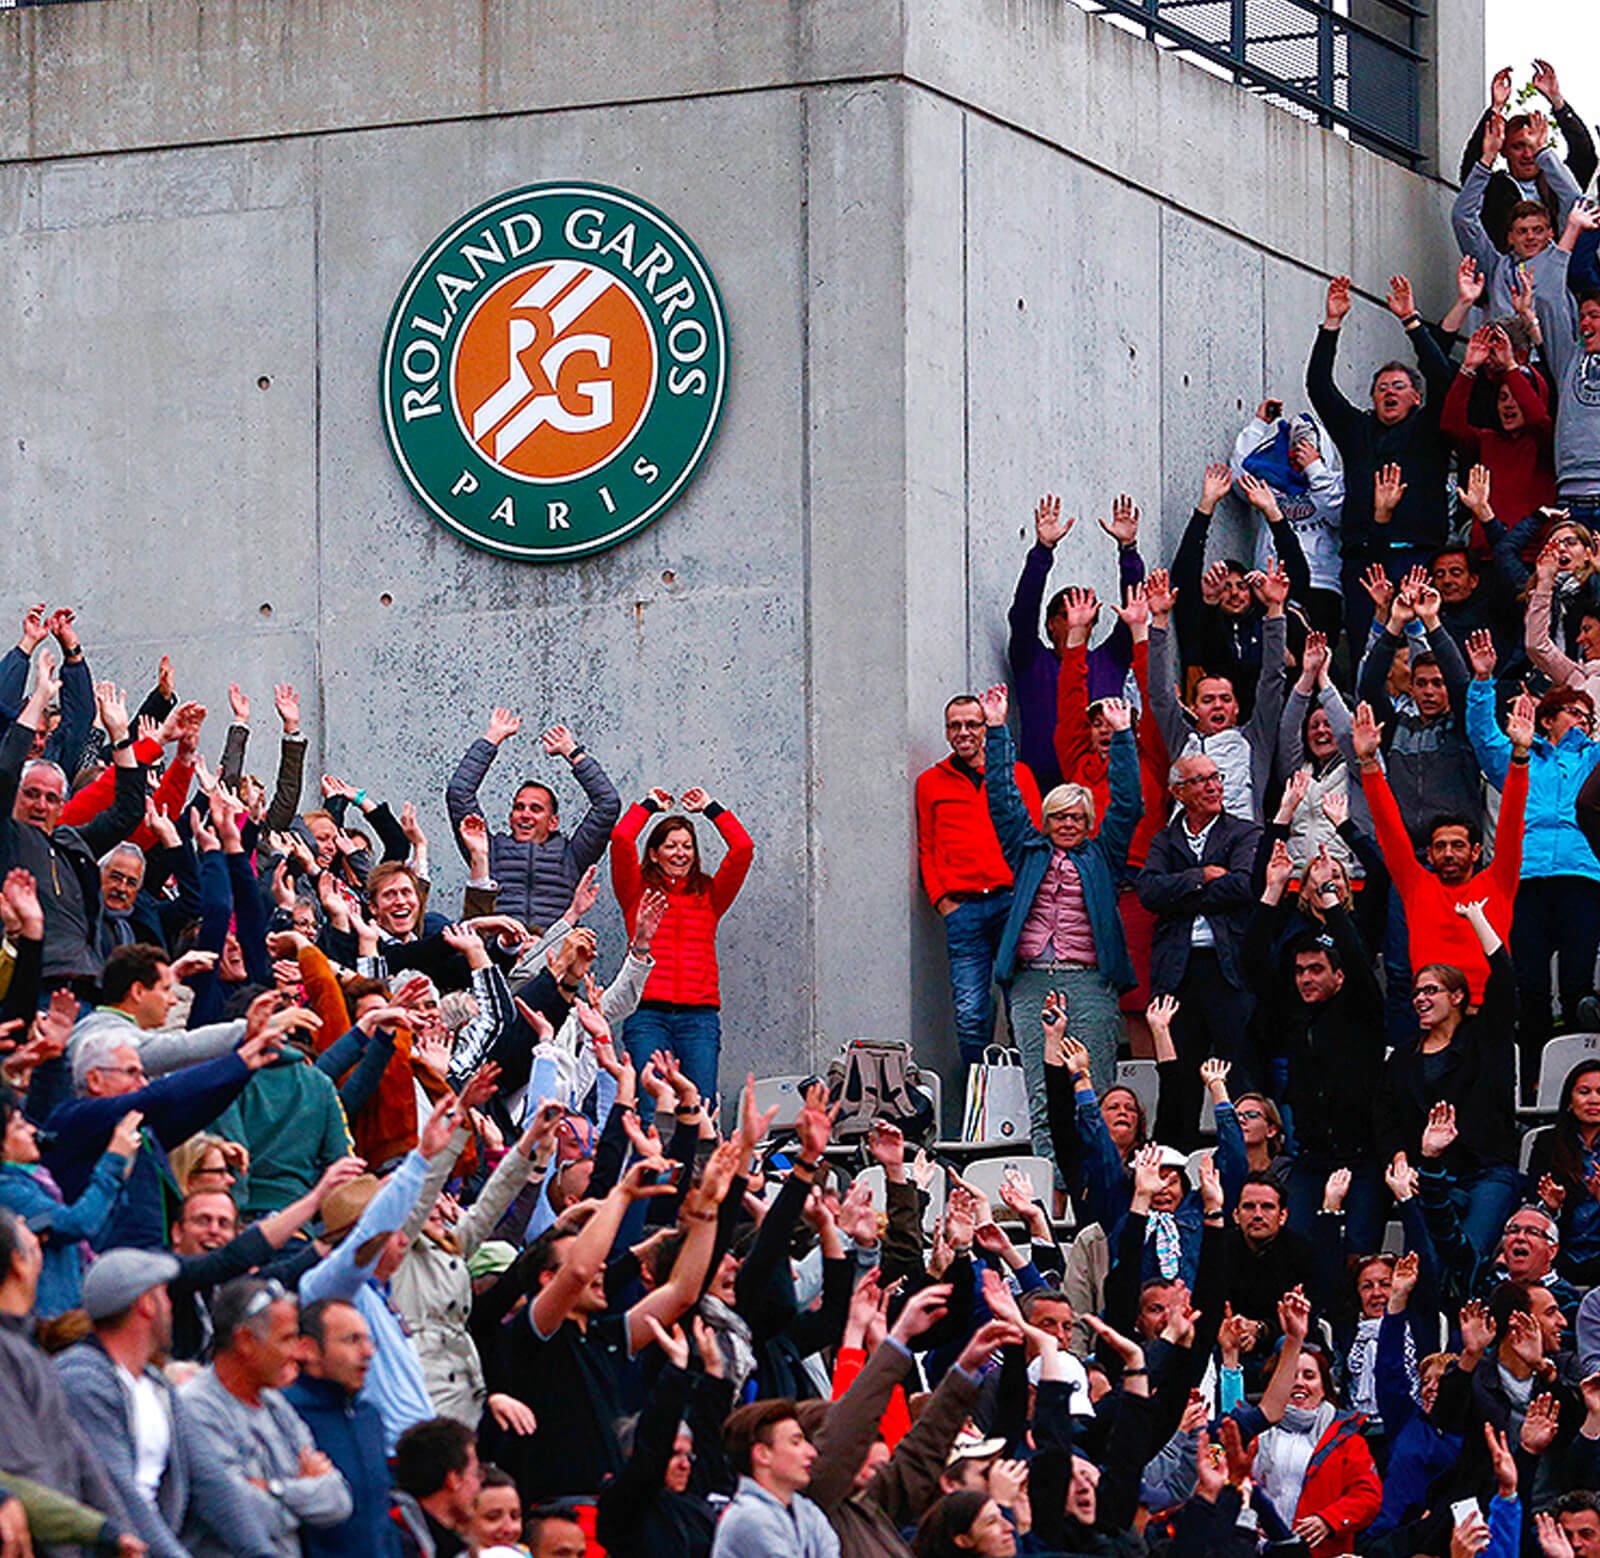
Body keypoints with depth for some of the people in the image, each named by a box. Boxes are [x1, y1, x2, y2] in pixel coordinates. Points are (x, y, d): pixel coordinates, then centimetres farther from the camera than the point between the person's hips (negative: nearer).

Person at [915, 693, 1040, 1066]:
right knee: (969, 1013, -7)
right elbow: (926, 849, 15)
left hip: (1013, 900, 0)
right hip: (962, 907, 0)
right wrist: (941, 900, 1)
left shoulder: (1018, 774, 15)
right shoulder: (931, 782, 16)